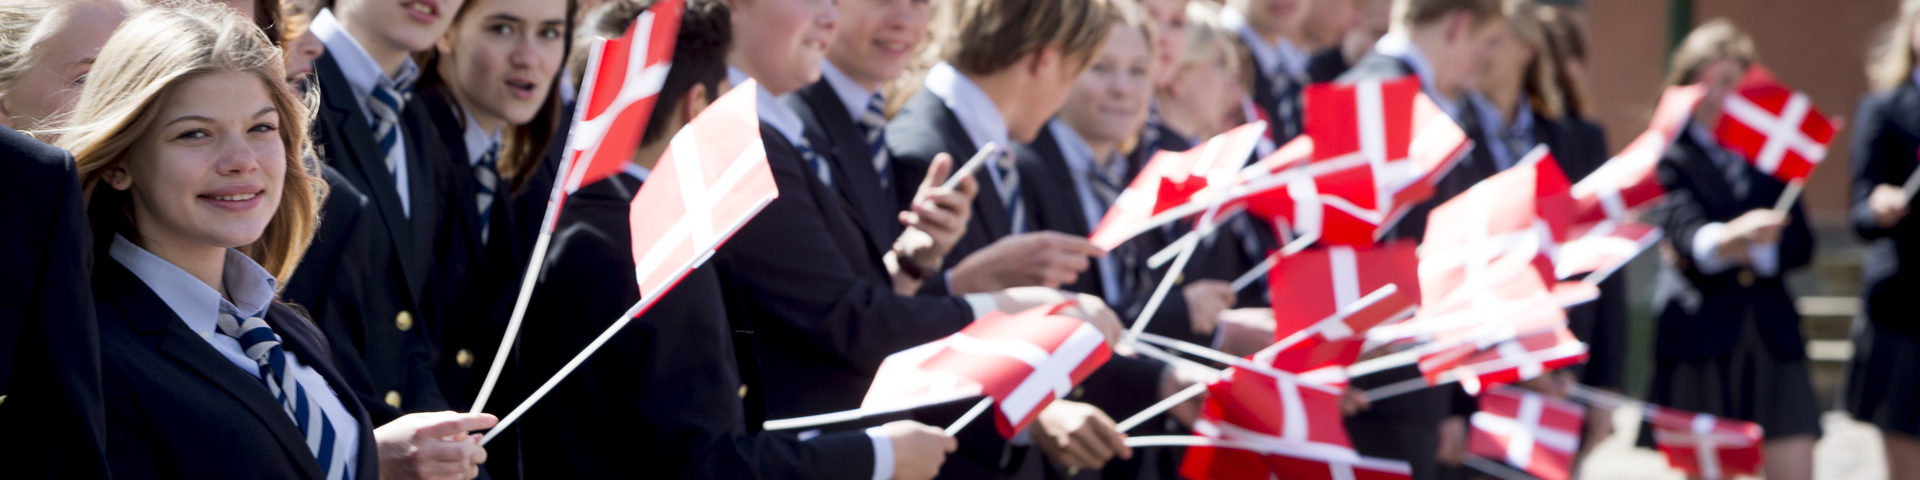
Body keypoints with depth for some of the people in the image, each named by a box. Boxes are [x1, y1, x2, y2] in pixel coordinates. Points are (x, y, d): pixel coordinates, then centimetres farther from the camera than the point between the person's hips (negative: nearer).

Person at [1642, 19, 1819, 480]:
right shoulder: (1668, 156, 1)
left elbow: (1800, 243, 10)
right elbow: (1682, 227, -18)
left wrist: (1748, 252, -9)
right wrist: (1727, 239, -39)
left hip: (1772, 334, 4)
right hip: (1699, 341, -4)